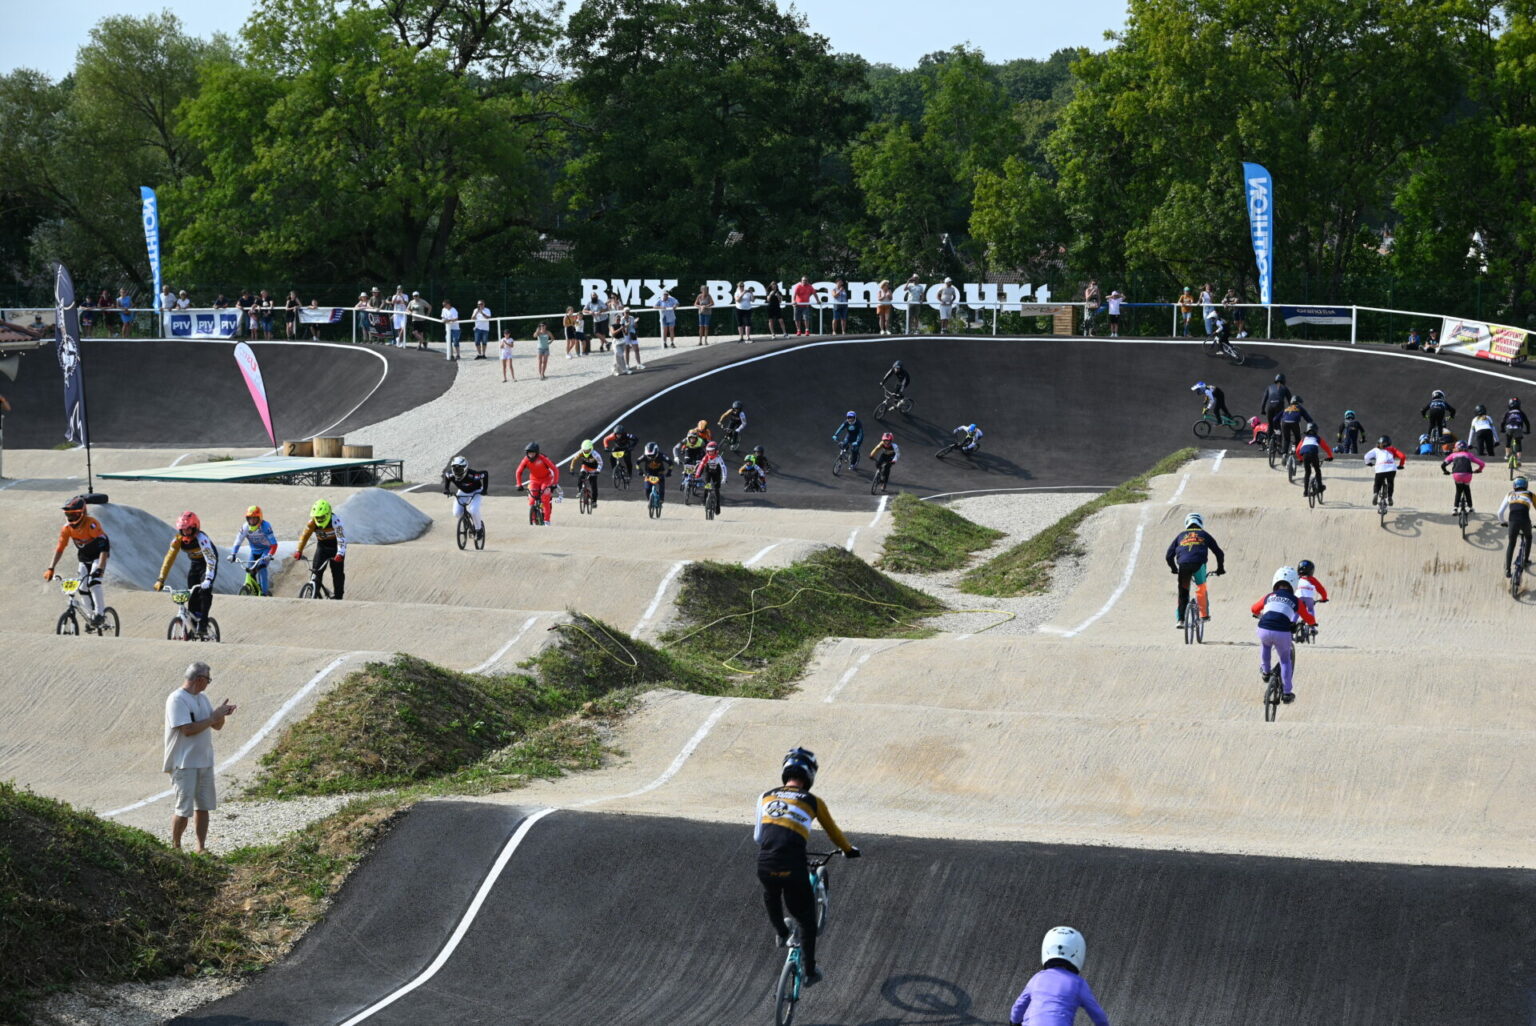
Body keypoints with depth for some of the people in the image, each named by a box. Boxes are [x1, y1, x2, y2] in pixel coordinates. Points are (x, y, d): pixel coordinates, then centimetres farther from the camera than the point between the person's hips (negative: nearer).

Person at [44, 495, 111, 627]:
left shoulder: (92, 524, -32)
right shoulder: (67, 528, -15)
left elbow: (104, 547, -36)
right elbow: (59, 549, -9)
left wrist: (100, 568, -45)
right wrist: (51, 568, -16)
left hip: (98, 556, -6)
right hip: (84, 558, 6)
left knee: (93, 583, -24)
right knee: (83, 589, -2)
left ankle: (100, 613, -15)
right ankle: (91, 615, 13)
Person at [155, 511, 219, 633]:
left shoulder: (201, 538, -33)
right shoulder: (178, 539, -18)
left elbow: (210, 559, -42)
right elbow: (169, 559, -16)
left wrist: (208, 579, -53)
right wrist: (160, 580, -21)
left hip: (208, 563, -5)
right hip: (194, 563, 5)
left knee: (204, 590, -24)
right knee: (192, 594, -2)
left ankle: (202, 622, -20)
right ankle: (194, 625, 7)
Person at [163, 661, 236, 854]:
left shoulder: (202, 698, 11)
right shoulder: (177, 700, -16)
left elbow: (217, 726, 16)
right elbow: (188, 729, -23)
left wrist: (221, 714, -5)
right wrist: (213, 717, -18)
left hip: (204, 761, 8)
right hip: (184, 764, -8)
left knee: (203, 806, 11)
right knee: (184, 809, -4)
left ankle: (201, 848, 18)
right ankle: (175, 847, 10)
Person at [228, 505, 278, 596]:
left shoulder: (265, 526, -27)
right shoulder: (245, 527, -18)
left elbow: (274, 544, -30)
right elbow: (237, 542, -20)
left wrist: (269, 555, -46)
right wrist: (232, 555, -35)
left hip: (266, 549, -4)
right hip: (254, 550, 4)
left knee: (261, 567, -26)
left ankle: (265, 592, -21)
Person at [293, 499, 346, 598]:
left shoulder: (335, 520, -32)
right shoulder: (312, 522, -19)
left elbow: (341, 537, -40)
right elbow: (304, 536, -14)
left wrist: (340, 554, -52)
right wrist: (298, 551, -24)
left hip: (335, 546, -3)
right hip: (322, 545, 3)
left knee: (337, 572, -4)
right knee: (316, 570, -8)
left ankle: (337, 597, 7)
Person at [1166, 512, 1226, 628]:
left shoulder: (1181, 535, 27)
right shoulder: (1204, 534, 24)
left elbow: (1168, 555, 24)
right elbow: (1219, 553, 24)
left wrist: (1173, 568, 39)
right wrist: (1220, 568, 37)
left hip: (1183, 565, 1)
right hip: (1199, 564, -1)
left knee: (1183, 592, 13)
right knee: (1201, 588, 23)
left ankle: (1180, 619, 7)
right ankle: (1204, 615, 20)